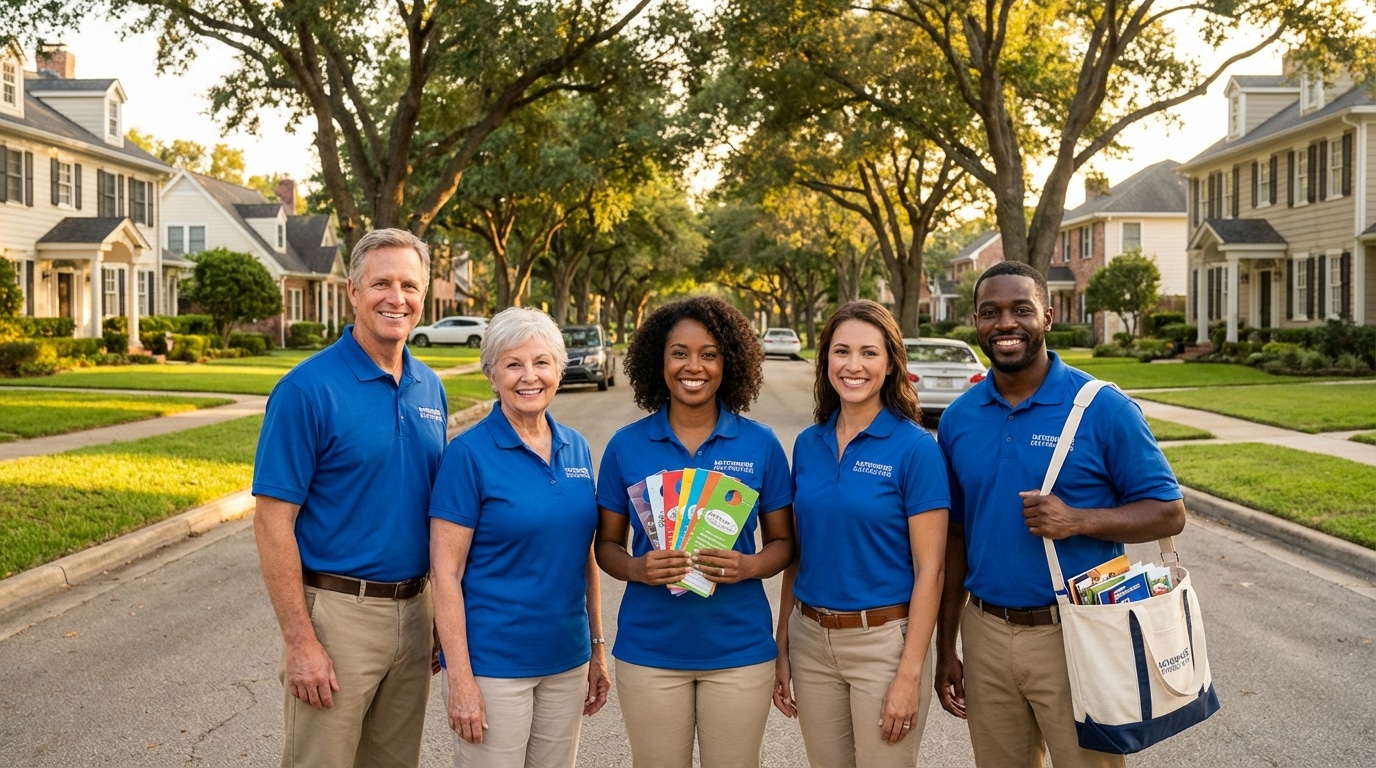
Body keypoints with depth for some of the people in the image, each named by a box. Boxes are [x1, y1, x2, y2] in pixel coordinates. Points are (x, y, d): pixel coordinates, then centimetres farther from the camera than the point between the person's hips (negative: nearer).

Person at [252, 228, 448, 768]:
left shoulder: (430, 388, 7)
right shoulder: (308, 389, -12)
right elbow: (273, 521, -14)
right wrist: (299, 641, -17)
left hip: (413, 611, 6)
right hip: (337, 612, -6)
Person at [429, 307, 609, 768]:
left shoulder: (576, 448, 5)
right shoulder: (469, 453, -11)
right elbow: (445, 571, -12)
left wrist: (597, 647, 12)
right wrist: (459, 678, -16)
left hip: (567, 661, 5)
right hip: (493, 666, -5)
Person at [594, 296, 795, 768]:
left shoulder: (760, 445, -1)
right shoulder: (626, 446, 0)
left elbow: (783, 542, 5)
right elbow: (606, 544, 6)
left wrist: (749, 566, -16)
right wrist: (636, 568, -15)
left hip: (739, 648, 0)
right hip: (649, 648, 0)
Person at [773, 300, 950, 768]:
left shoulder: (915, 447, -10)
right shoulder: (807, 445, 4)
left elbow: (929, 570, -11)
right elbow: (796, 555, 10)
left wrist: (909, 676, -15)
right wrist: (781, 650, 8)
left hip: (883, 640, -4)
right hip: (811, 641, 5)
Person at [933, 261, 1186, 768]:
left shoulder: (1103, 408, -8)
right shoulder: (958, 419, 4)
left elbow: (1169, 513, -5)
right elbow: (955, 535, 10)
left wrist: (1079, 521, -22)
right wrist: (945, 647, 10)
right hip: (985, 636, 4)